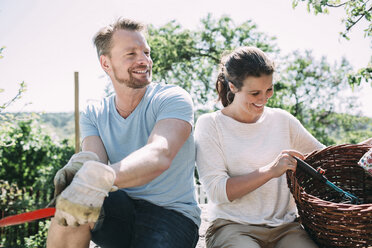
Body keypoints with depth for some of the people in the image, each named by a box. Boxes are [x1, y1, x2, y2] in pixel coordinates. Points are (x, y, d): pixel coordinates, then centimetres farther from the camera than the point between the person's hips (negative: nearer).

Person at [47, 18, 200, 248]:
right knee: (71, 203, -28)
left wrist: (100, 178, -47)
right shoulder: (93, 115, 5)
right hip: (123, 209, 3)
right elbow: (97, 161, -13)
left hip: (172, 215, -3)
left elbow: (160, 156, -29)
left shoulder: (173, 98, -10)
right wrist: (81, 165, -39)